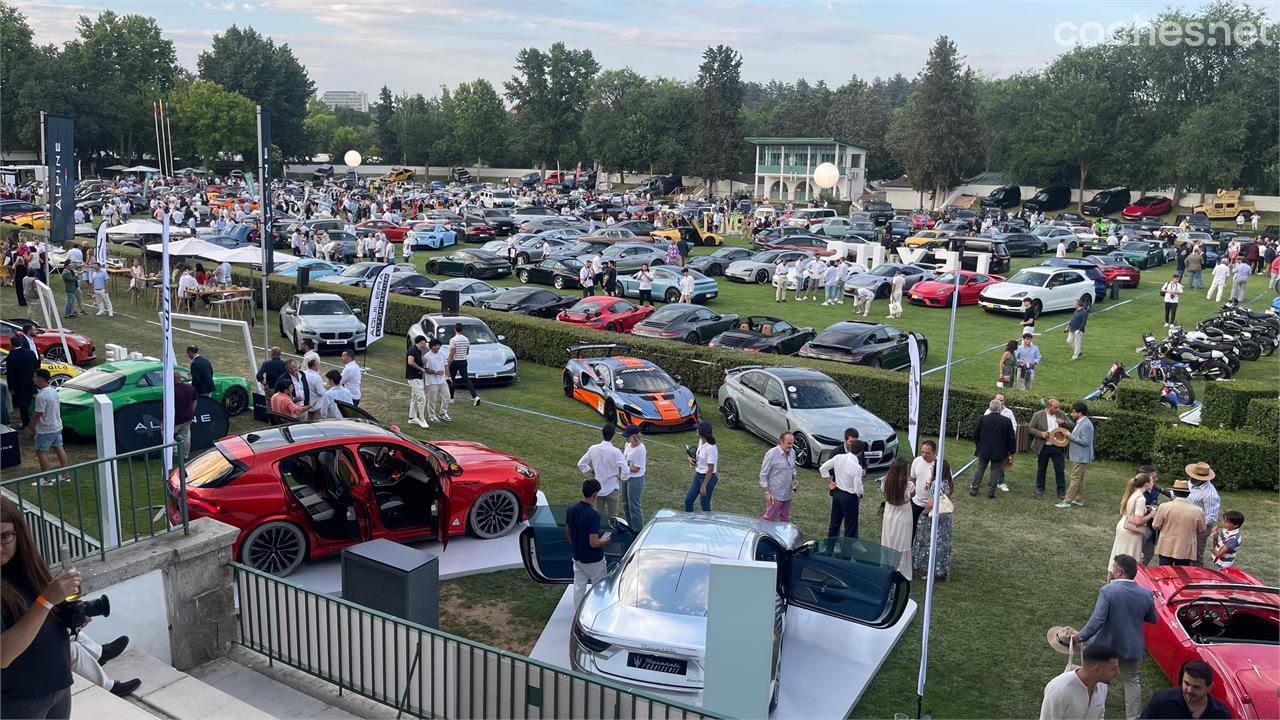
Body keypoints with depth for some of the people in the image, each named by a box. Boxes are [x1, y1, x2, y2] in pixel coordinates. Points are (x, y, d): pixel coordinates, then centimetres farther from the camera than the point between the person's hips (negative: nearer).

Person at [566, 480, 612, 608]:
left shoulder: (571, 510, -5)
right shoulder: (593, 515, -28)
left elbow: (567, 533, 7)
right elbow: (594, 543, -27)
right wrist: (605, 540, -7)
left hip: (577, 557, 6)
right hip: (593, 560, -6)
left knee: (578, 587, 15)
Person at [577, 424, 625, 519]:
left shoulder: (593, 449, -8)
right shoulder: (616, 452, -19)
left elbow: (581, 464, 0)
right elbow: (626, 471, -24)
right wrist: (621, 477, -5)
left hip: (598, 488, 3)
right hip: (612, 488, -3)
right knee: (612, 517, 8)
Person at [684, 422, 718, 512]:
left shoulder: (710, 448, -26)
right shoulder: (701, 441, 1)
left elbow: (710, 469, -23)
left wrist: (704, 486, -20)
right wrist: (691, 458, -3)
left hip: (708, 477, -9)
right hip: (698, 475, 9)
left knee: (705, 505, 4)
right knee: (688, 500, 14)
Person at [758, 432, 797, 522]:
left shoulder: (792, 452, 3)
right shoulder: (771, 454, -18)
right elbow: (763, 475, -14)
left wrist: (794, 479, 2)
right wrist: (767, 493, -17)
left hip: (787, 493, 7)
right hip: (775, 494, -7)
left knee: (785, 519, 16)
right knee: (769, 518, 0)